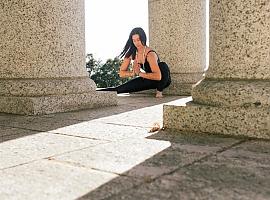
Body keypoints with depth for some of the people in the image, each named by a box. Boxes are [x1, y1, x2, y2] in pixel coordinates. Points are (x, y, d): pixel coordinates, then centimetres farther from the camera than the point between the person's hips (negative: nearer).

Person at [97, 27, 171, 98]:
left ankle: (159, 90, -18)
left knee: (162, 65, -38)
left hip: (162, 80, -5)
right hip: (149, 79, 5)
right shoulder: (131, 53, -11)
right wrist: (133, 73, -25)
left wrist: (140, 73, -31)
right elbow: (121, 73, -6)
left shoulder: (150, 54, -29)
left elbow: (158, 76, -40)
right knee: (119, 88, -11)